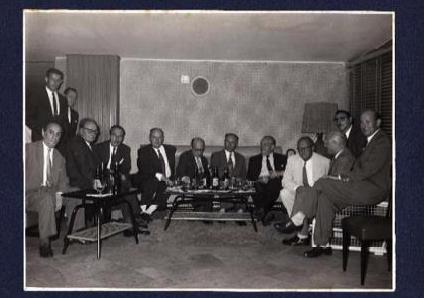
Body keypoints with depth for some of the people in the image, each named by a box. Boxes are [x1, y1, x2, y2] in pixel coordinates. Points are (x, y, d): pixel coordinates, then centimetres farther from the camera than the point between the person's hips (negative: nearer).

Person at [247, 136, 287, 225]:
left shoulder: (282, 158, 22)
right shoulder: (254, 159, 24)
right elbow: (249, 176, 12)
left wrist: (279, 173, -9)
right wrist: (260, 178, -8)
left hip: (275, 182, -1)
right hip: (259, 183, 1)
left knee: (275, 183, -35)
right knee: (257, 188, -34)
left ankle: (262, 210, -33)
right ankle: (263, 214, -35)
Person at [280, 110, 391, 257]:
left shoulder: (382, 141, -9)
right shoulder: (369, 141, 21)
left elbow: (369, 169, -18)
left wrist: (345, 177, -9)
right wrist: (347, 177, 2)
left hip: (374, 189, -9)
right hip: (365, 186, 9)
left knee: (322, 183, -16)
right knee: (324, 198, -9)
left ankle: (297, 219, -7)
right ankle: (323, 244, -4)